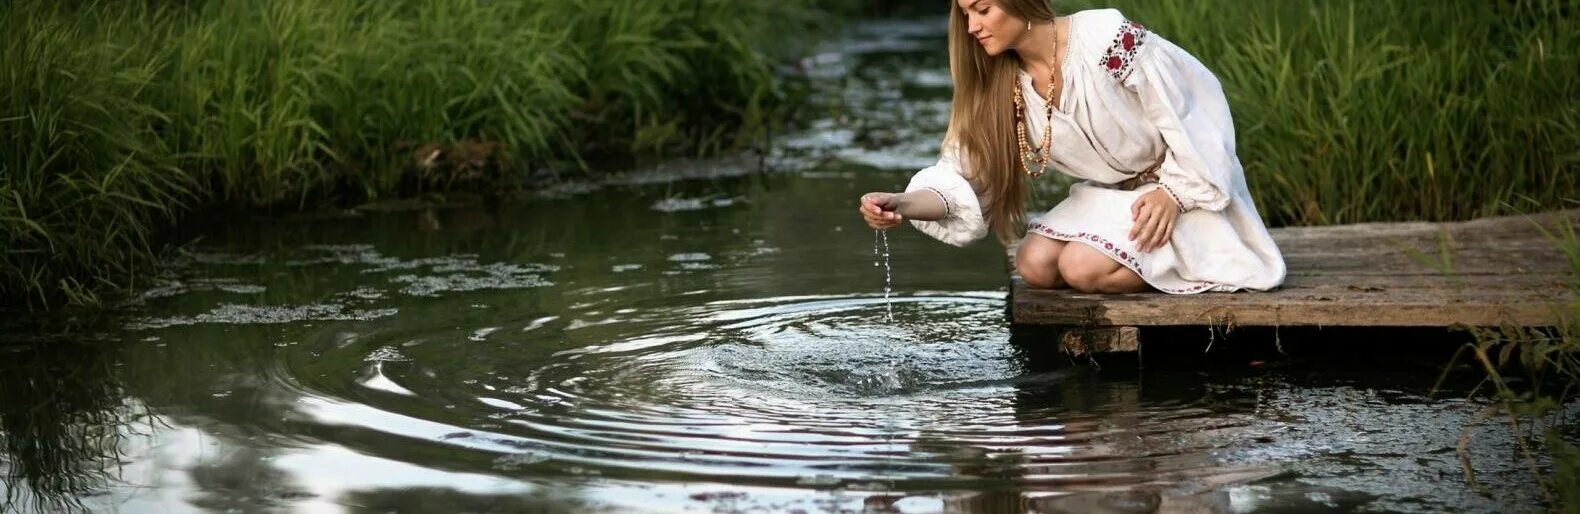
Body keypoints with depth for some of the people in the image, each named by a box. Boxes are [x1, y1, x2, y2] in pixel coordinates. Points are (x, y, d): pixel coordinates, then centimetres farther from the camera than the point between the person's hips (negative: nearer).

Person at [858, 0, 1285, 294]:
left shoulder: (1108, 38, -23)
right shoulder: (1001, 85, -4)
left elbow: (1191, 106, -16)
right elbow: (965, 176, -11)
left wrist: (1172, 194, -21)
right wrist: (903, 205, -29)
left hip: (1180, 192, -7)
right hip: (1106, 196, 7)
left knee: (1082, 267, -25)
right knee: (1035, 265, -14)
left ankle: (1204, 261, -4)